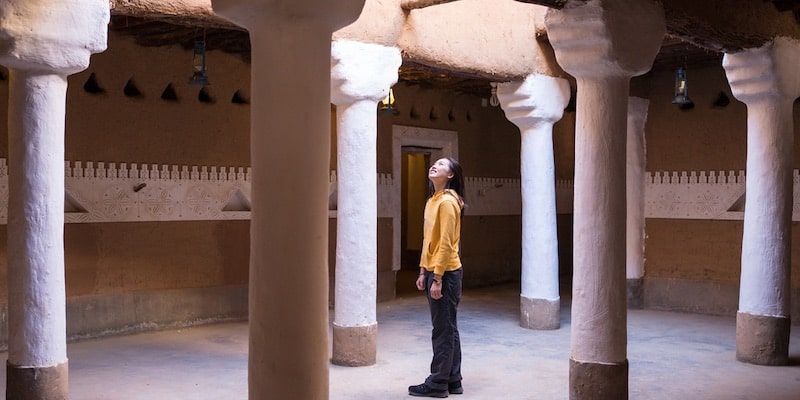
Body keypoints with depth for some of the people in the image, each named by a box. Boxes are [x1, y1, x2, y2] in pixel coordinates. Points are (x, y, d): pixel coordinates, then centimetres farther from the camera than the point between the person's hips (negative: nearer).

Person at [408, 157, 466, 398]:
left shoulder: (447, 201, -15)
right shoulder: (432, 200, 14)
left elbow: (446, 244, -19)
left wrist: (437, 278, -19)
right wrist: (423, 271, 15)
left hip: (445, 273, -10)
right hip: (433, 270, 10)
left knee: (443, 330, -1)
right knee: (447, 328, 13)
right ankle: (452, 380, 20)